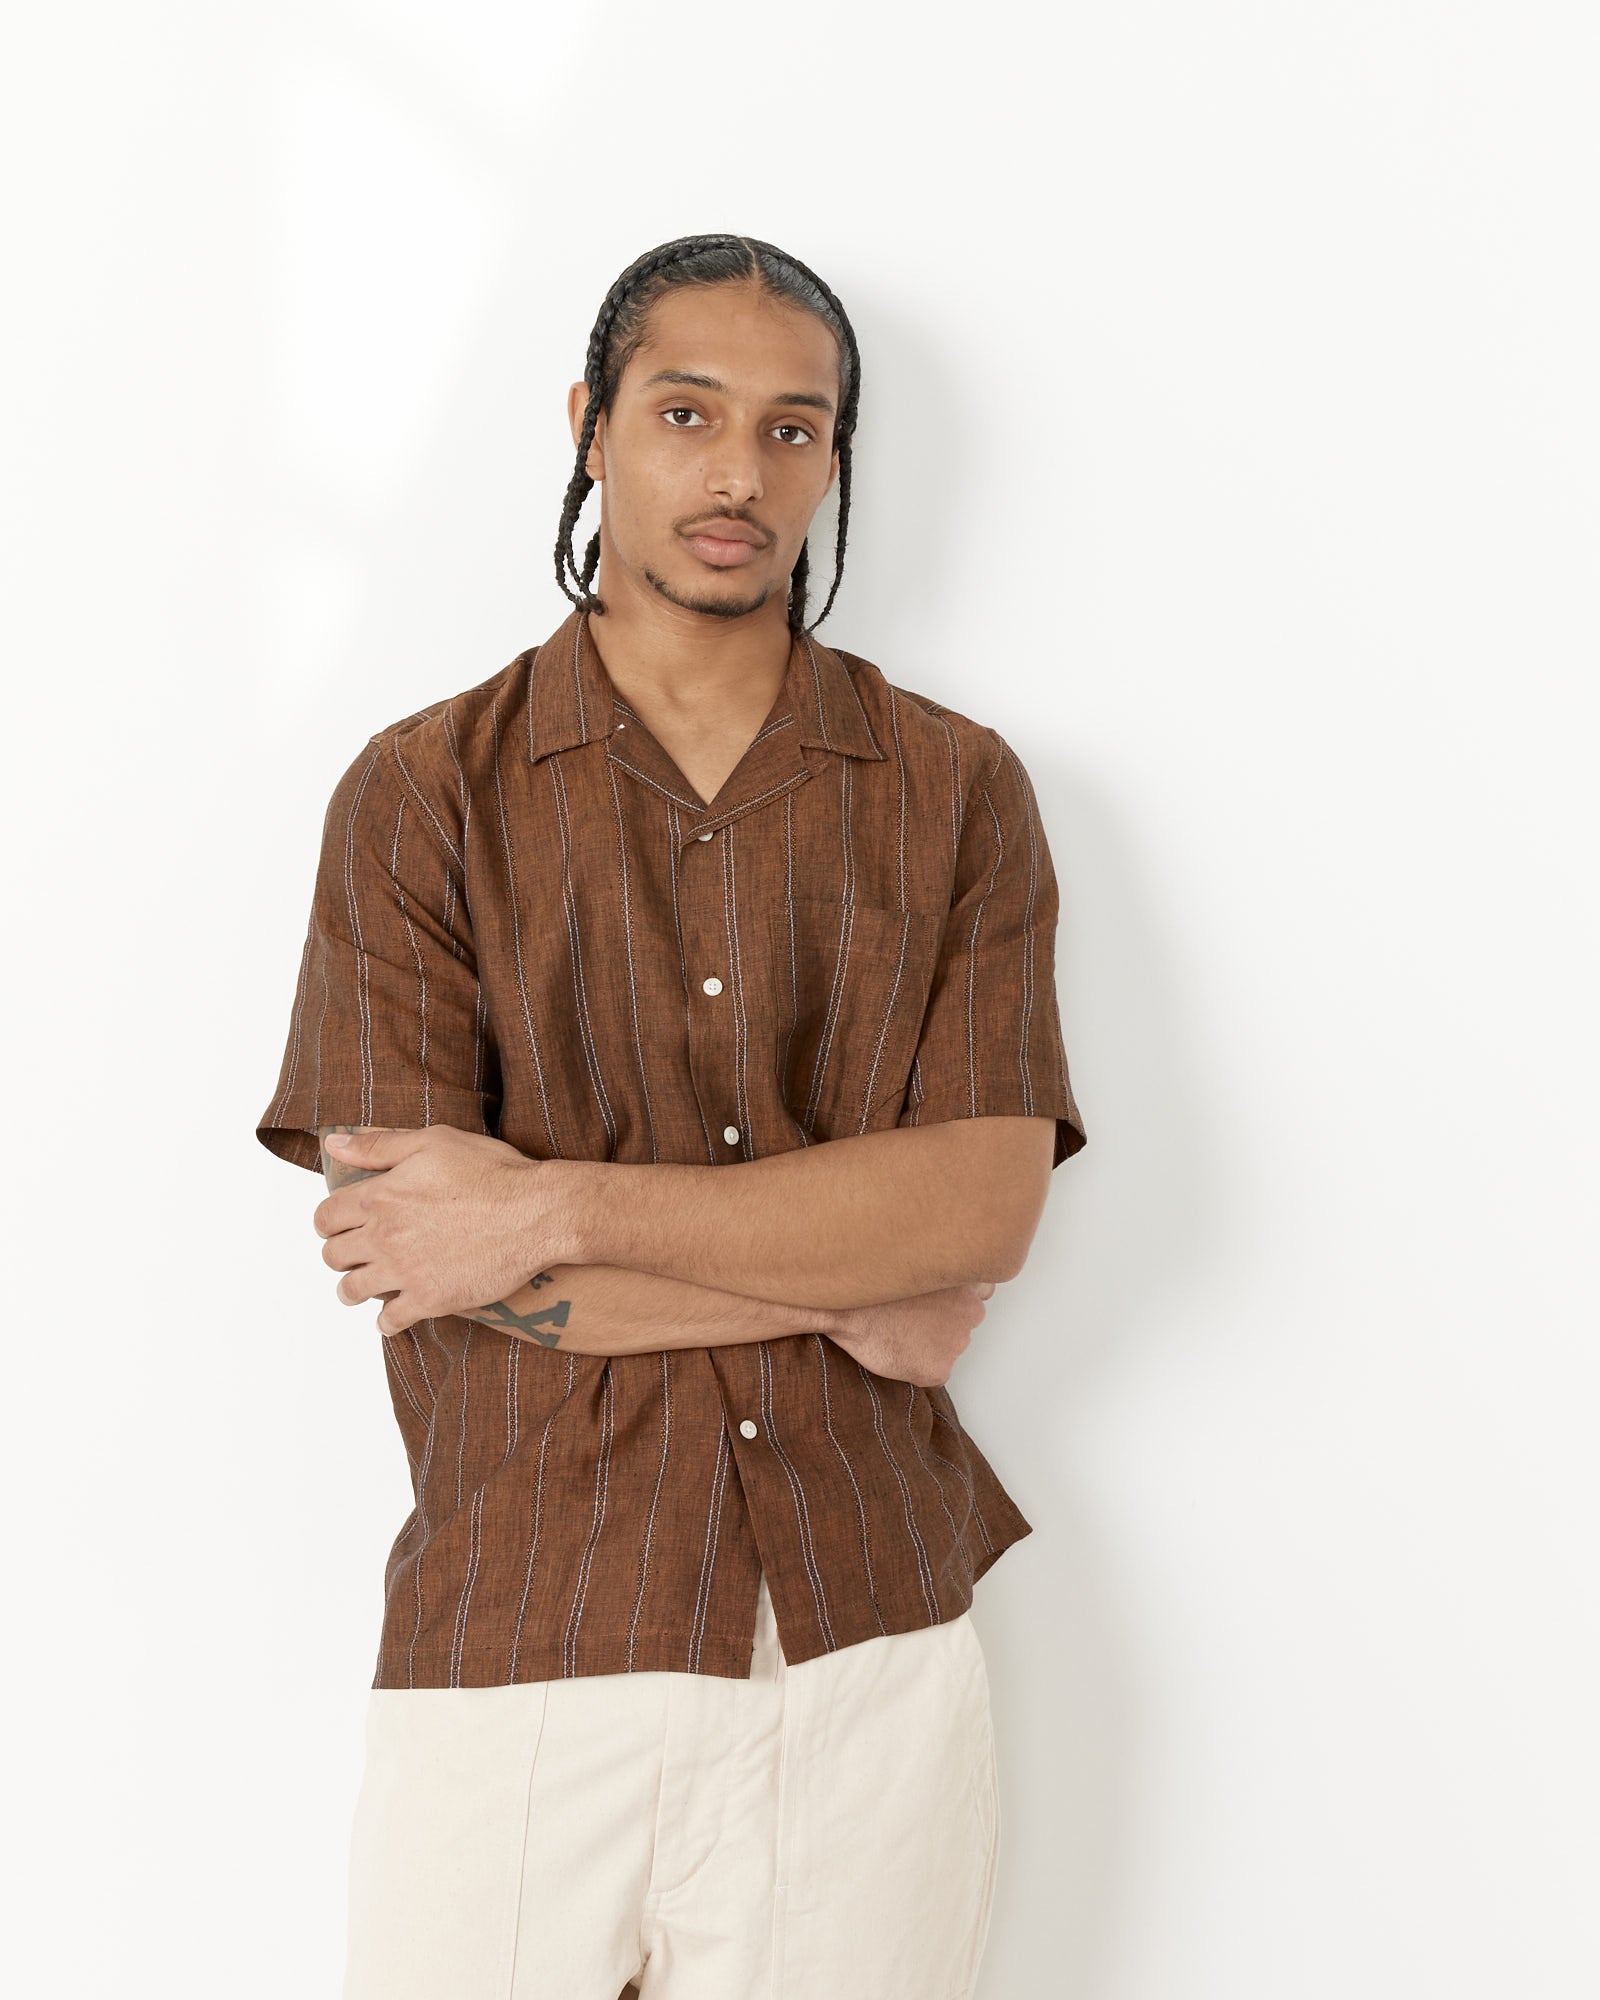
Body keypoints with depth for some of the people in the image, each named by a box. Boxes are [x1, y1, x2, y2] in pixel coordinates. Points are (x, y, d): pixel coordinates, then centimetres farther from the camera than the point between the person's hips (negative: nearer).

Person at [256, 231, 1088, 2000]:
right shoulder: (422, 794, -1)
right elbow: (417, 1264, -10)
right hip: (514, 1663, -1)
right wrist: (850, 1283, -9)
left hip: (869, 1662, 2)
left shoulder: (957, 793, 4)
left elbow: (986, 1209, -8)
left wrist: (555, 1210, -14)